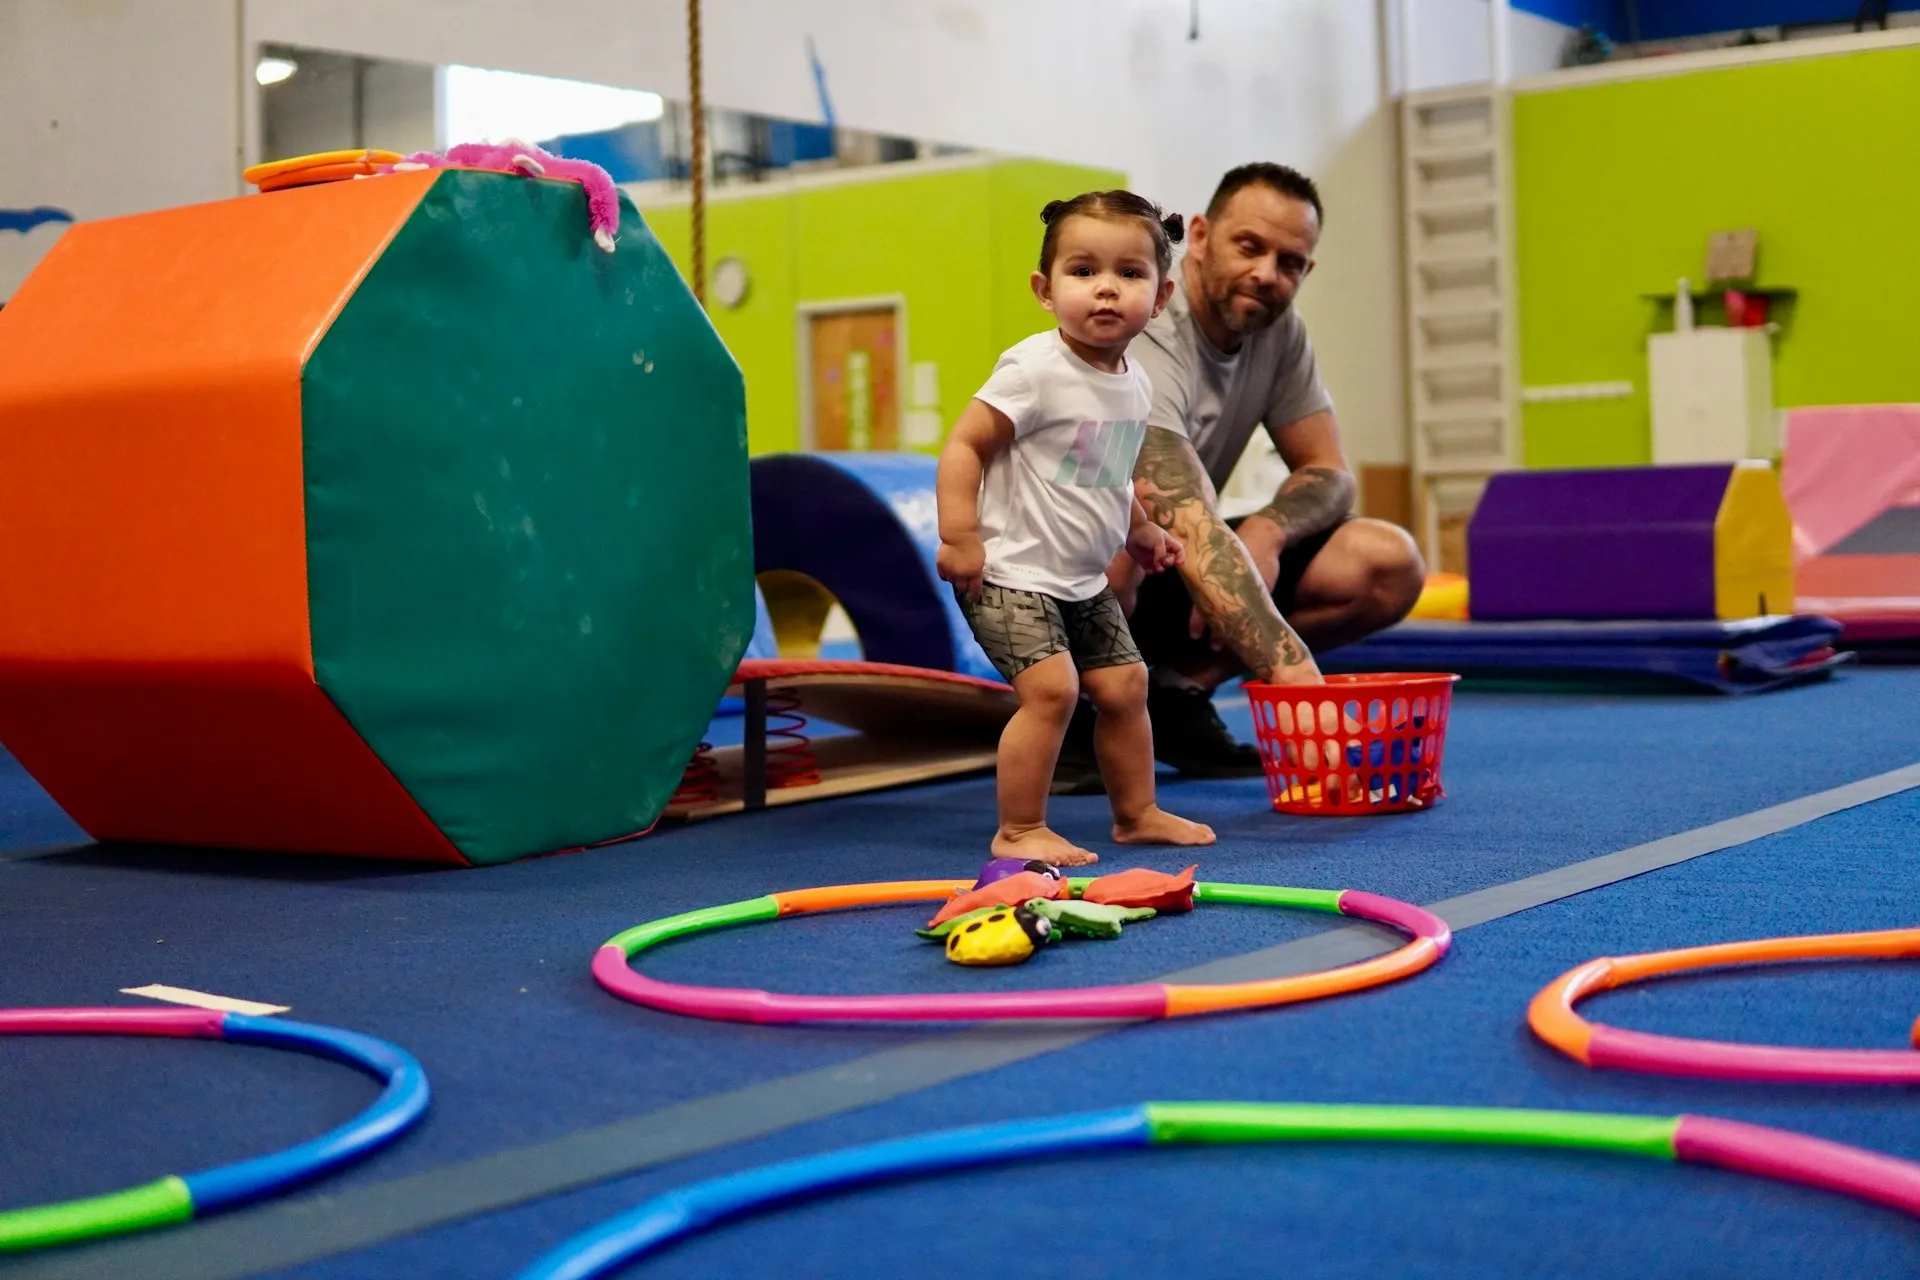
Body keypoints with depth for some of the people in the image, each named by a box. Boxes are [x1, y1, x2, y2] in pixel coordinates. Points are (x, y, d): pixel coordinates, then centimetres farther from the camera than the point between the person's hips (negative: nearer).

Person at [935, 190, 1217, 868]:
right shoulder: (1034, 369, -19)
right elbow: (964, 446, -18)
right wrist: (959, 537, -23)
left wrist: (1140, 531, 25)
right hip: (1010, 575, -8)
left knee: (1124, 684, 13)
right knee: (1051, 688, -19)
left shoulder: (1134, 385, 6)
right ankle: (1018, 831, -7)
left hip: (1082, 582, 9)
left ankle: (1138, 813, 30)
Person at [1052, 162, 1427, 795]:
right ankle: (1068, 716, -12)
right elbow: (1191, 534, -40)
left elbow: (1329, 473, -1)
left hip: (1161, 573, 7)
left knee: (1391, 565, -11)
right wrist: (1291, 668, -50)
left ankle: (1177, 691, 0)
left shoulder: (1277, 327, -4)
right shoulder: (1143, 342, -28)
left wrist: (1268, 530, -25)